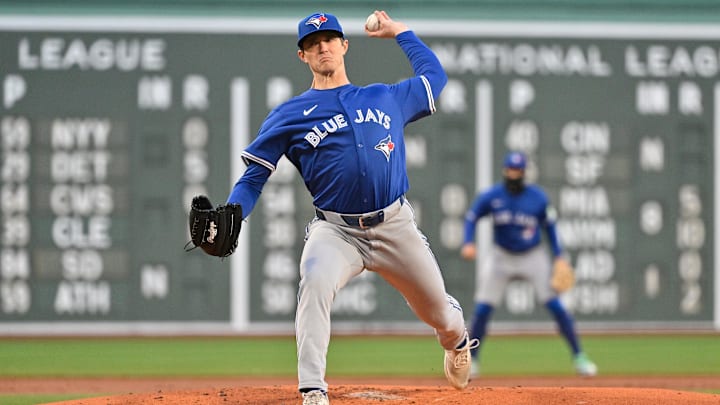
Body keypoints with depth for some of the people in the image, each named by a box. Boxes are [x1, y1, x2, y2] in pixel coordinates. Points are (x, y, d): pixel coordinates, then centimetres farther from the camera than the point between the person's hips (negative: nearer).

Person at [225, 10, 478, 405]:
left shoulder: (387, 98, 12)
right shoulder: (289, 116, 4)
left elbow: (434, 76, 30)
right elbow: (253, 177, 0)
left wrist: (401, 32, 30)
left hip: (395, 227, 2)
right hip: (335, 230, -2)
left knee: (439, 314, 12)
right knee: (315, 281, -36)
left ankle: (456, 337, 53)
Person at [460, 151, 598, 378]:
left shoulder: (538, 197, -10)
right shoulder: (490, 197, -9)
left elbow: (549, 225, 2)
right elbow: (472, 217, 0)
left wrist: (559, 256, -3)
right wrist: (468, 243, -17)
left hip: (533, 257, -1)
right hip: (502, 257, 1)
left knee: (556, 306, -9)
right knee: (482, 310, -5)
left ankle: (579, 357, 0)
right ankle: (471, 360, 10)